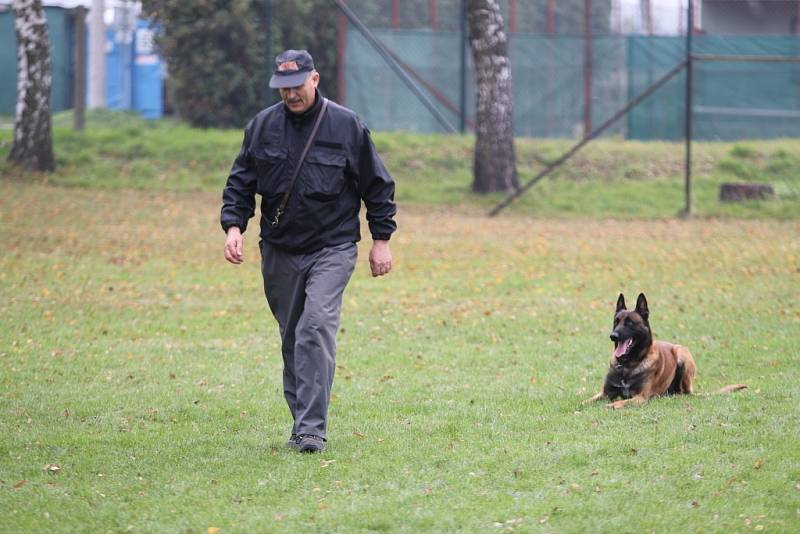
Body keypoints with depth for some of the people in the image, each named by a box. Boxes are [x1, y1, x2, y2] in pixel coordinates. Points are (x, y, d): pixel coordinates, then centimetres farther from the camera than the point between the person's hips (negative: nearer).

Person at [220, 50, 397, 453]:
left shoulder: (346, 126, -3)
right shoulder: (262, 126, 3)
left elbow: (377, 186, 5)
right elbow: (241, 182, 9)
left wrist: (381, 239, 3)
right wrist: (234, 225, -7)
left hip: (332, 249, -4)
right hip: (279, 251, 4)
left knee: (316, 329, -18)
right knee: (291, 338, 9)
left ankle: (312, 428, -20)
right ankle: (302, 418, 21)